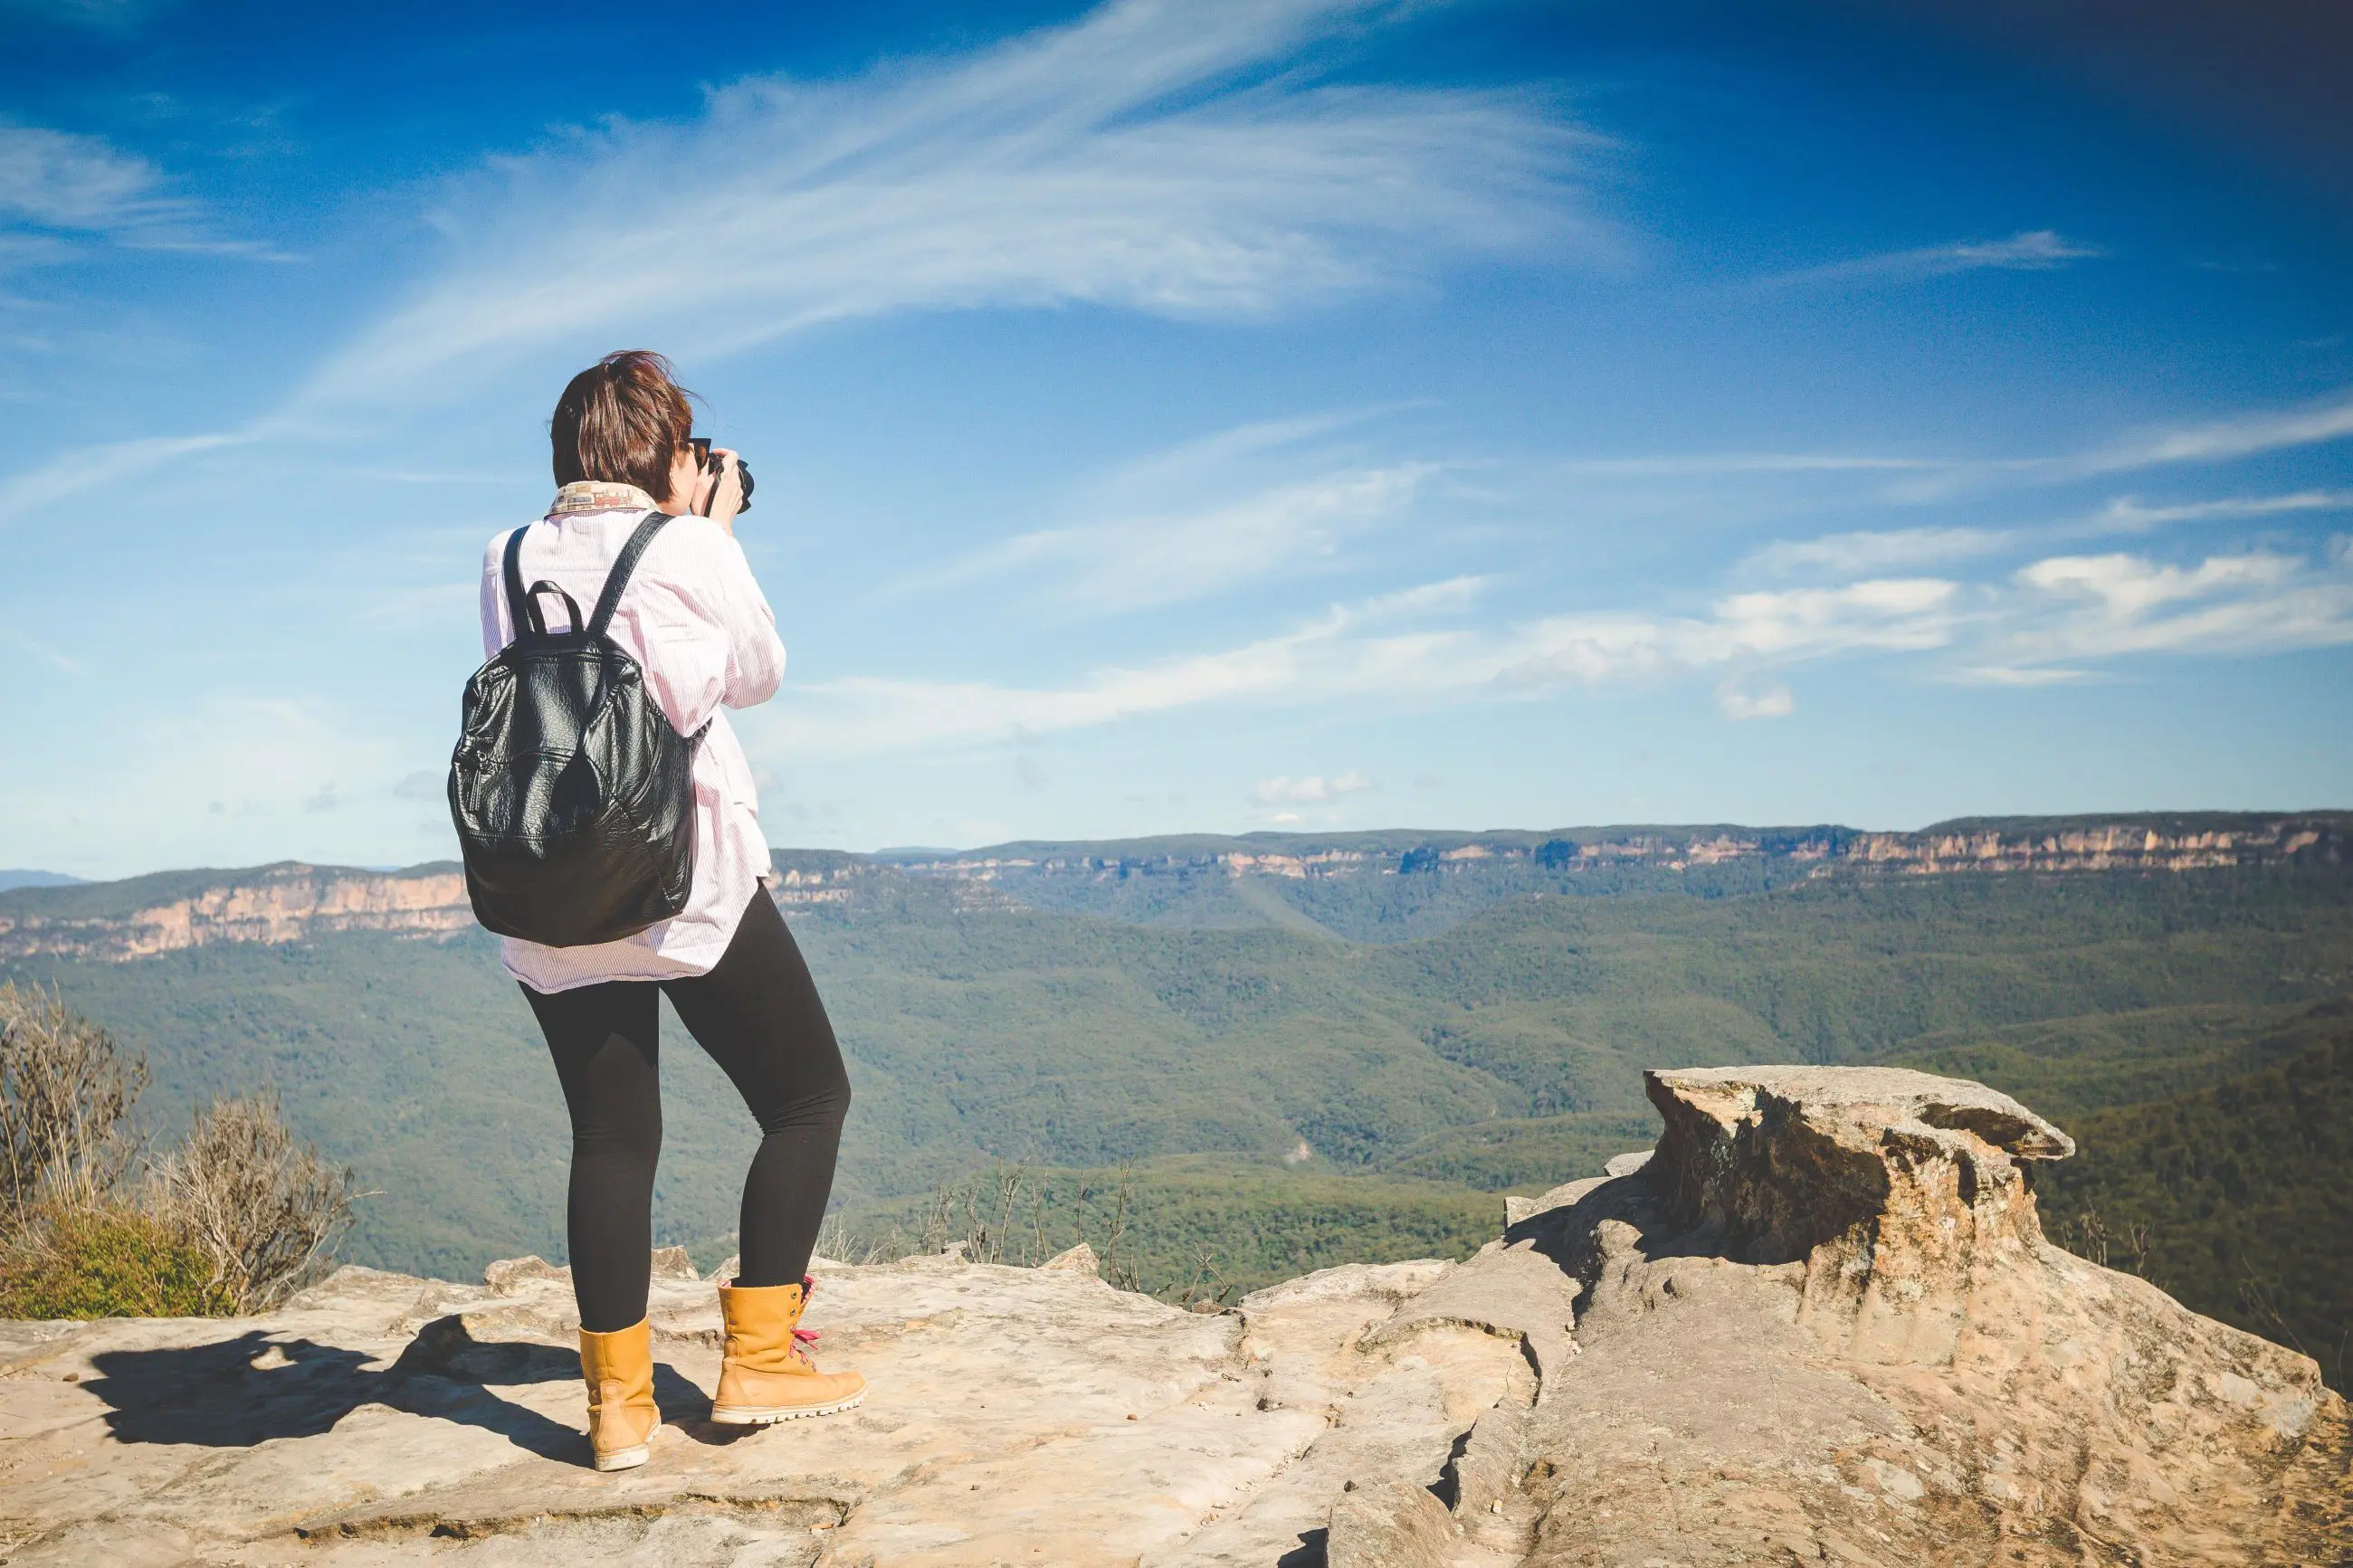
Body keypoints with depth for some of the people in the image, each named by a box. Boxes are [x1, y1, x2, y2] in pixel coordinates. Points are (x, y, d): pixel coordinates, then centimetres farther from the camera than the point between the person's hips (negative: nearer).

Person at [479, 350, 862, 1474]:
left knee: (611, 1137, 11)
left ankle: (618, 1403, 11)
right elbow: (759, 675, 8)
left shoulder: (508, 561, 7)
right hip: (691, 884, -5)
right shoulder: (690, 551, -6)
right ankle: (757, 1361, 12)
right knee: (809, 1097, 11)